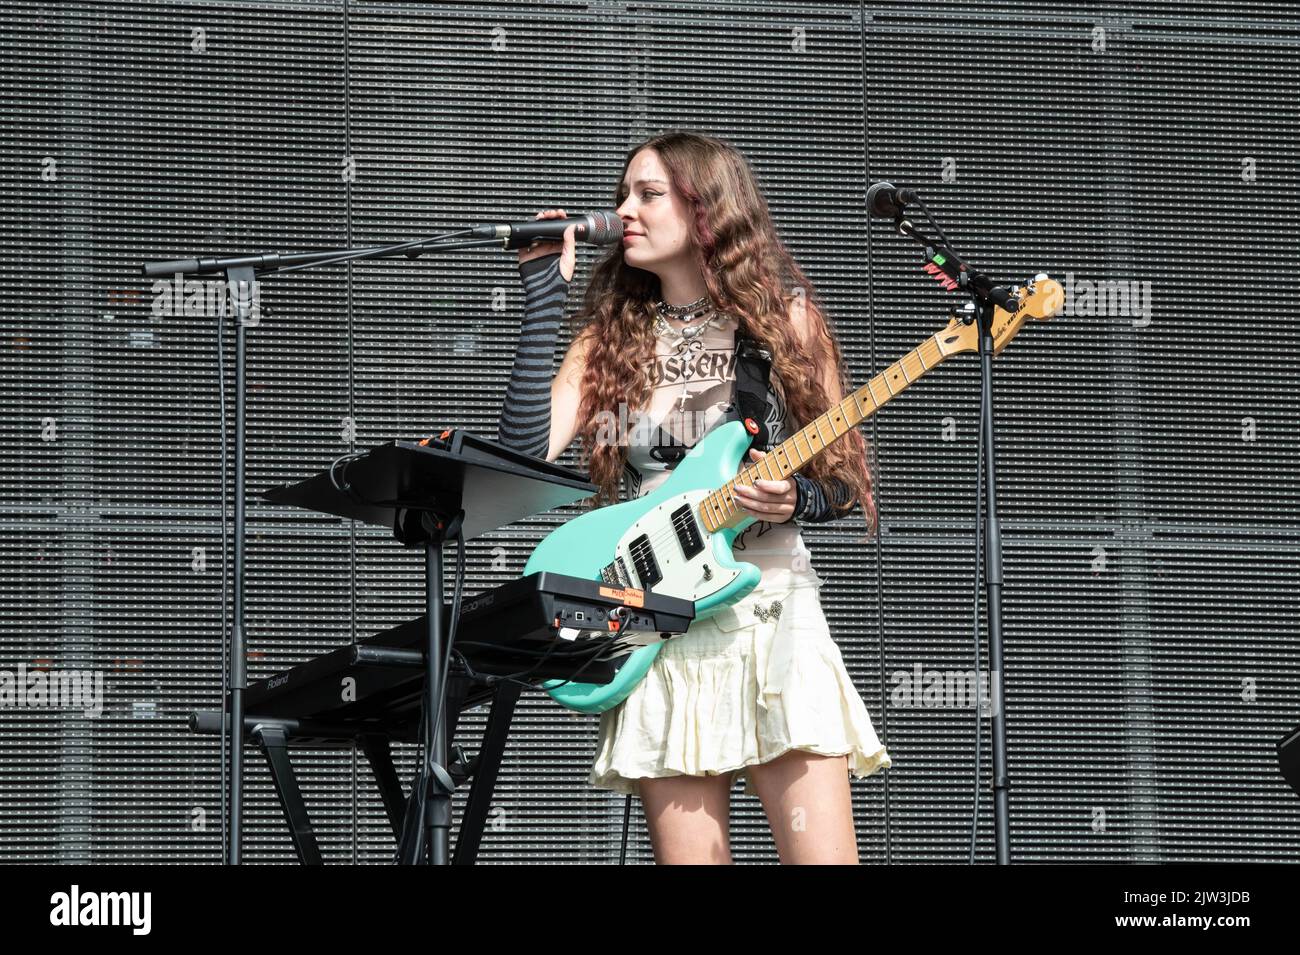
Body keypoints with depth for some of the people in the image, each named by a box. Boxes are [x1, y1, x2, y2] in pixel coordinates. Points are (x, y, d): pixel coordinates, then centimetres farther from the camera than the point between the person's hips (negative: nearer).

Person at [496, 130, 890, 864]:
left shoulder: (781, 315, 5)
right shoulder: (611, 335, 11)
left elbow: (848, 479, 7)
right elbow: (525, 450, -6)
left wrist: (797, 499, -16)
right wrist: (547, 290, -4)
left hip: (770, 613, -2)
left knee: (822, 854, -12)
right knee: (688, 854, -2)